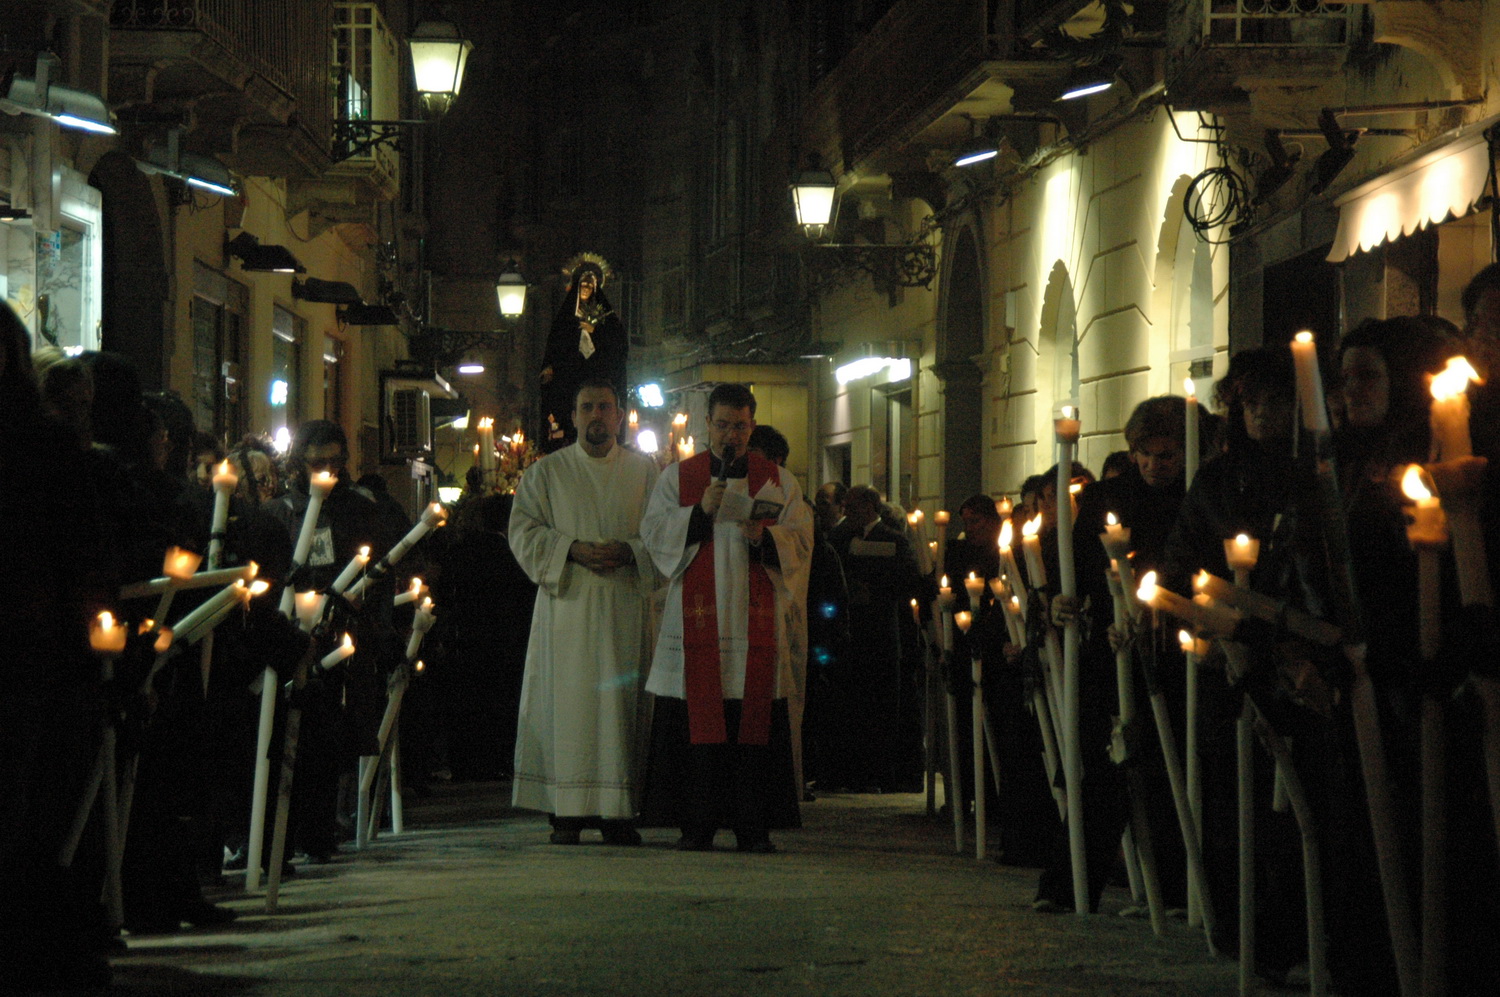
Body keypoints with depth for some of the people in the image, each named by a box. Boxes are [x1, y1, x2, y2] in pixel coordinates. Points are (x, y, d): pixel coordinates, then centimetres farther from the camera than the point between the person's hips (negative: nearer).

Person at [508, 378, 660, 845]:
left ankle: (617, 811, 0)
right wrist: (571, 550, -13)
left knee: (619, 703, -2)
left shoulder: (644, 471, 12)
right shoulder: (546, 472, 10)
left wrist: (629, 552, -12)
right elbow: (523, 531, 2)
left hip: (624, 608, 1)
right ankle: (567, 811, -4)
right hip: (567, 606, -1)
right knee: (567, 701, -6)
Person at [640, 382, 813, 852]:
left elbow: (801, 544, 7)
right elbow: (654, 535, 1)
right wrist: (700, 512, -13)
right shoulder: (677, 477, 11)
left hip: (756, 619, 1)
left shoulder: (779, 482, 12)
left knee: (753, 722, -3)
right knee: (698, 721, -5)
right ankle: (697, 825, -1)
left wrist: (765, 539, -13)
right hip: (697, 619, -1)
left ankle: (752, 826, 0)